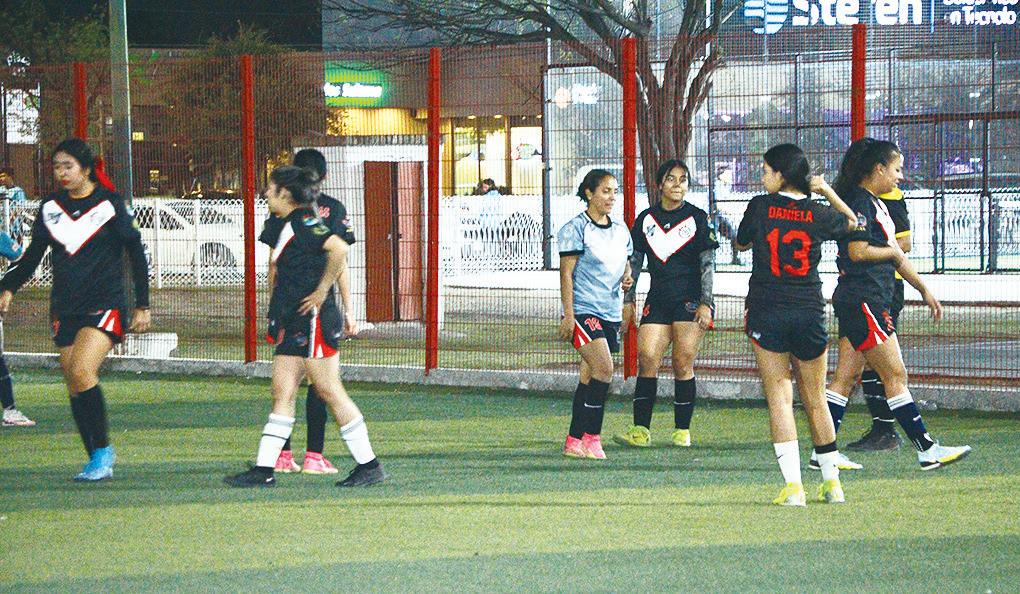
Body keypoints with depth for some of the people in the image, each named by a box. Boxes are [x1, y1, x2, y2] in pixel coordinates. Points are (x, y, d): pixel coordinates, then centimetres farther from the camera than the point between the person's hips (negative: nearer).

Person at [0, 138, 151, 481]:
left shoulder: (109, 204, -4)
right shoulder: (50, 208, 8)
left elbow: (136, 254, 0)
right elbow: (34, 254, 15)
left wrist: (142, 306, -1)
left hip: (104, 305, -5)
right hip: (65, 308, 5)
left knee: (81, 371, -23)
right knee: (74, 387, 2)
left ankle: (104, 450, -12)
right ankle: (98, 462, 10)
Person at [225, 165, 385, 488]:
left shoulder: (303, 222, -13)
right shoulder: (286, 226, 17)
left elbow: (339, 249, -28)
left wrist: (322, 292, -21)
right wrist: (346, 310, 20)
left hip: (313, 321, -10)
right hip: (293, 323, 10)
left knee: (329, 391, -5)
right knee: (282, 392, 6)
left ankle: (370, 465, 2)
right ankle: (263, 469, 5)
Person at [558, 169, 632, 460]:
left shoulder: (620, 230, 14)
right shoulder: (576, 228, -6)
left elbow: (625, 264, 26)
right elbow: (566, 274, -8)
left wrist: (627, 278, 2)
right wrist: (568, 314, -14)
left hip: (611, 313, 7)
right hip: (584, 310, -7)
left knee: (589, 377, 6)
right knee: (604, 369, -19)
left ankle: (574, 441, 10)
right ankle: (591, 437, -15)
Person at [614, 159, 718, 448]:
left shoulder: (697, 218, 1)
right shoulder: (646, 219, 10)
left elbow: (707, 264, -1)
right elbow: (634, 262, 14)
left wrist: (705, 304, -8)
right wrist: (628, 300, 8)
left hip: (690, 299, -3)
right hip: (658, 301, 3)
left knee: (683, 365, -6)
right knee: (647, 359, -10)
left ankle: (682, 431, 1)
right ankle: (641, 430, -11)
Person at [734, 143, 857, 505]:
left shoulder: (760, 206, -4)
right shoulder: (819, 215, 0)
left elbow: (741, 243, 14)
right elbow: (852, 221, 21)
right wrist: (827, 192, 20)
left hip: (766, 312, -2)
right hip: (809, 312, 2)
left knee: (779, 397, -1)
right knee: (815, 400, 15)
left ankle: (793, 486, -13)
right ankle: (832, 483, 22)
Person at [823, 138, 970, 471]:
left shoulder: (875, 204, 19)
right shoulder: (860, 202, -12)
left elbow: (896, 253, 25)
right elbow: (857, 251, -22)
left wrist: (924, 290, 24)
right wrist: (892, 251, -5)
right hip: (863, 302, -10)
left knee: (846, 377, 8)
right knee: (895, 375, -6)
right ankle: (926, 450, -3)